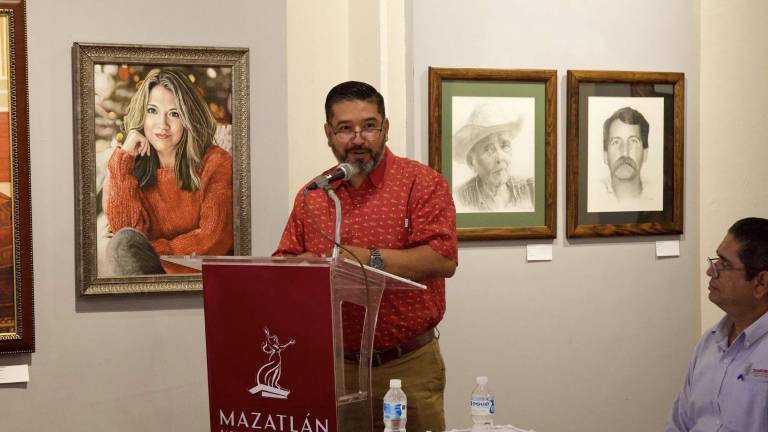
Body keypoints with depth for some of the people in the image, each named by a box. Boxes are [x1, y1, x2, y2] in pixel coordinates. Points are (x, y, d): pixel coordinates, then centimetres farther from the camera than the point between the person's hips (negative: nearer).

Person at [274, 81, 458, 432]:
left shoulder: (422, 183, -6)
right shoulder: (311, 196, 9)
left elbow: (443, 260, -16)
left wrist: (370, 258, -22)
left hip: (409, 365, -4)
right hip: (332, 365, 4)